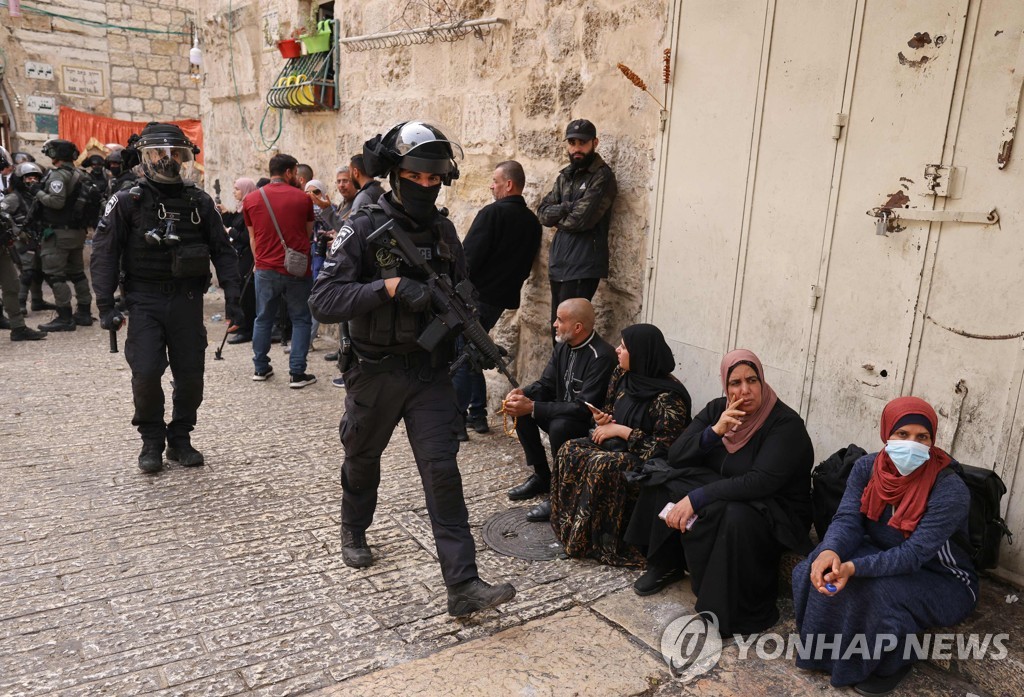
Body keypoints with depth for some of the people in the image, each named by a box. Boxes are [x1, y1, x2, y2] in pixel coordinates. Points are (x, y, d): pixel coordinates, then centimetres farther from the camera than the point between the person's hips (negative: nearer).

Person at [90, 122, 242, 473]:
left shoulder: (200, 202, 5)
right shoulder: (128, 202, -1)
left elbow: (222, 252, 8)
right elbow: (105, 255, -1)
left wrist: (231, 297, -1)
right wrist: (106, 305, -8)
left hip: (187, 301, 2)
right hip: (145, 301, -2)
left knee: (190, 374, 5)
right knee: (146, 373, -8)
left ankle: (180, 439, 23)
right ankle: (151, 441, 13)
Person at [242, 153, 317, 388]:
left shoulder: (251, 199, 3)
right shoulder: (302, 198, -3)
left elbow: (252, 238, 12)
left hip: (265, 269, 3)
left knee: (263, 319, 16)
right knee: (300, 320, 6)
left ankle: (260, 368, 24)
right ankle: (297, 373, 2)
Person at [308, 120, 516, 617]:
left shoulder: (443, 231, 4)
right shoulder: (364, 228, -11)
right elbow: (323, 300, -21)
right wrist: (391, 286, -32)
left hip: (431, 372, 2)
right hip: (376, 373, -2)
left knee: (442, 470, -4)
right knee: (362, 459, 19)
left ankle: (462, 586, 0)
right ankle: (354, 531, 48)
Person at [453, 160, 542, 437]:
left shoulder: (493, 212, -13)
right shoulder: (532, 222, 11)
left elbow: (468, 256, -17)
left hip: (475, 296, -8)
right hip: (502, 298, 8)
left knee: (459, 358, -2)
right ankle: (477, 414, 21)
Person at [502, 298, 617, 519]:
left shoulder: (601, 357, -26)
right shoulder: (563, 346, 0)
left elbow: (584, 408, -30)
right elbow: (546, 385, 7)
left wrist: (533, 407, -32)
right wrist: (522, 393, -16)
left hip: (592, 422, -8)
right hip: (562, 412, 9)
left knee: (559, 426, -35)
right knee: (520, 410, -5)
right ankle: (542, 477, 7)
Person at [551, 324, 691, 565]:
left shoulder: (667, 397, -24)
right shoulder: (622, 376, 0)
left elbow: (663, 448, -23)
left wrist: (620, 430, -21)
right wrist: (603, 420, -7)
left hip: (650, 462, -8)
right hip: (620, 445, 8)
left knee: (601, 465, -32)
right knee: (571, 450, -14)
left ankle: (598, 540, -15)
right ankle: (570, 526, -5)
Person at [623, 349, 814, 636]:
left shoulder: (785, 423, -20)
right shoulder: (717, 409, -2)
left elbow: (761, 482, -31)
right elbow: (675, 456, -6)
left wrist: (696, 498, -34)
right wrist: (715, 431, -23)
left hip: (776, 511, -6)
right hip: (725, 493, 6)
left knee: (735, 518, -38)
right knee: (663, 482, -12)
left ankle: (729, 611, -17)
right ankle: (666, 564, 6)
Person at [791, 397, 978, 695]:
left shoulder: (950, 490, -27)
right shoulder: (866, 467, -12)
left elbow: (914, 554, -31)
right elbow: (848, 519, -19)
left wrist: (854, 567, -45)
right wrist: (830, 551, -42)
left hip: (942, 582, -4)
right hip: (883, 555, 4)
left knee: (880, 591, -32)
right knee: (824, 567, -21)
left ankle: (893, 663, 0)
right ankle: (828, 646, 5)